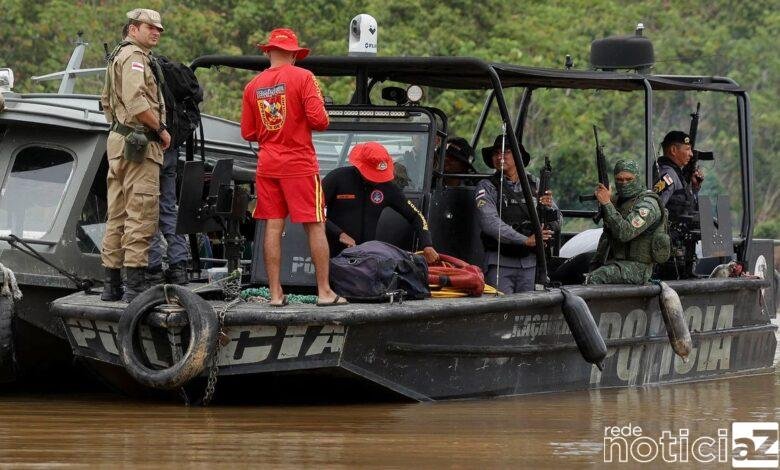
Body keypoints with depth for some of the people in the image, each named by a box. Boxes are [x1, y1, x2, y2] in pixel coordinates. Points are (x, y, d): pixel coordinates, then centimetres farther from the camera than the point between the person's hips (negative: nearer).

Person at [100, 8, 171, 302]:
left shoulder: (116, 58, 22)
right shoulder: (134, 56, -11)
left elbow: (107, 101, 30)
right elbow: (136, 102, -23)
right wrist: (161, 129, -13)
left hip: (118, 141, 11)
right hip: (140, 145, -11)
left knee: (117, 216, 11)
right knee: (141, 214, -12)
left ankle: (112, 285, 13)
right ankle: (135, 284, -16)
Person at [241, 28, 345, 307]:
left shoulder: (253, 86, 6)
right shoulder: (302, 77, -7)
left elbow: (248, 133, 10)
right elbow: (319, 120, -14)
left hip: (267, 165, 4)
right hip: (300, 164, -4)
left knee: (273, 228, 4)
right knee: (315, 227, 2)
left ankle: (275, 293, 3)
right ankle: (325, 292, 3)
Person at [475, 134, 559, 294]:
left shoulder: (534, 185, 12)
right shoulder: (487, 187, 2)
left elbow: (557, 223, 12)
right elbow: (490, 223, -14)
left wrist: (549, 208, -12)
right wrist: (526, 240, -20)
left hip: (530, 264, 3)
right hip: (500, 264, -3)